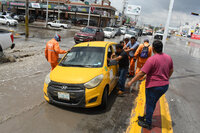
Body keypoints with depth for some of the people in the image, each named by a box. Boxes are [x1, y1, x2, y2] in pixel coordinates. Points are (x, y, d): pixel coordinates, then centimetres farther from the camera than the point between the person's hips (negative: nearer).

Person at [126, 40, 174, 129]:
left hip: (154, 86, -7)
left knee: (150, 104, 9)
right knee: (153, 103, 23)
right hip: (165, 85, 7)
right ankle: (147, 117, 39)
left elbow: (141, 73, -23)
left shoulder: (152, 59, -21)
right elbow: (171, 70, 15)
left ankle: (148, 123, 23)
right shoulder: (168, 58, 1)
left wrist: (131, 82, -15)